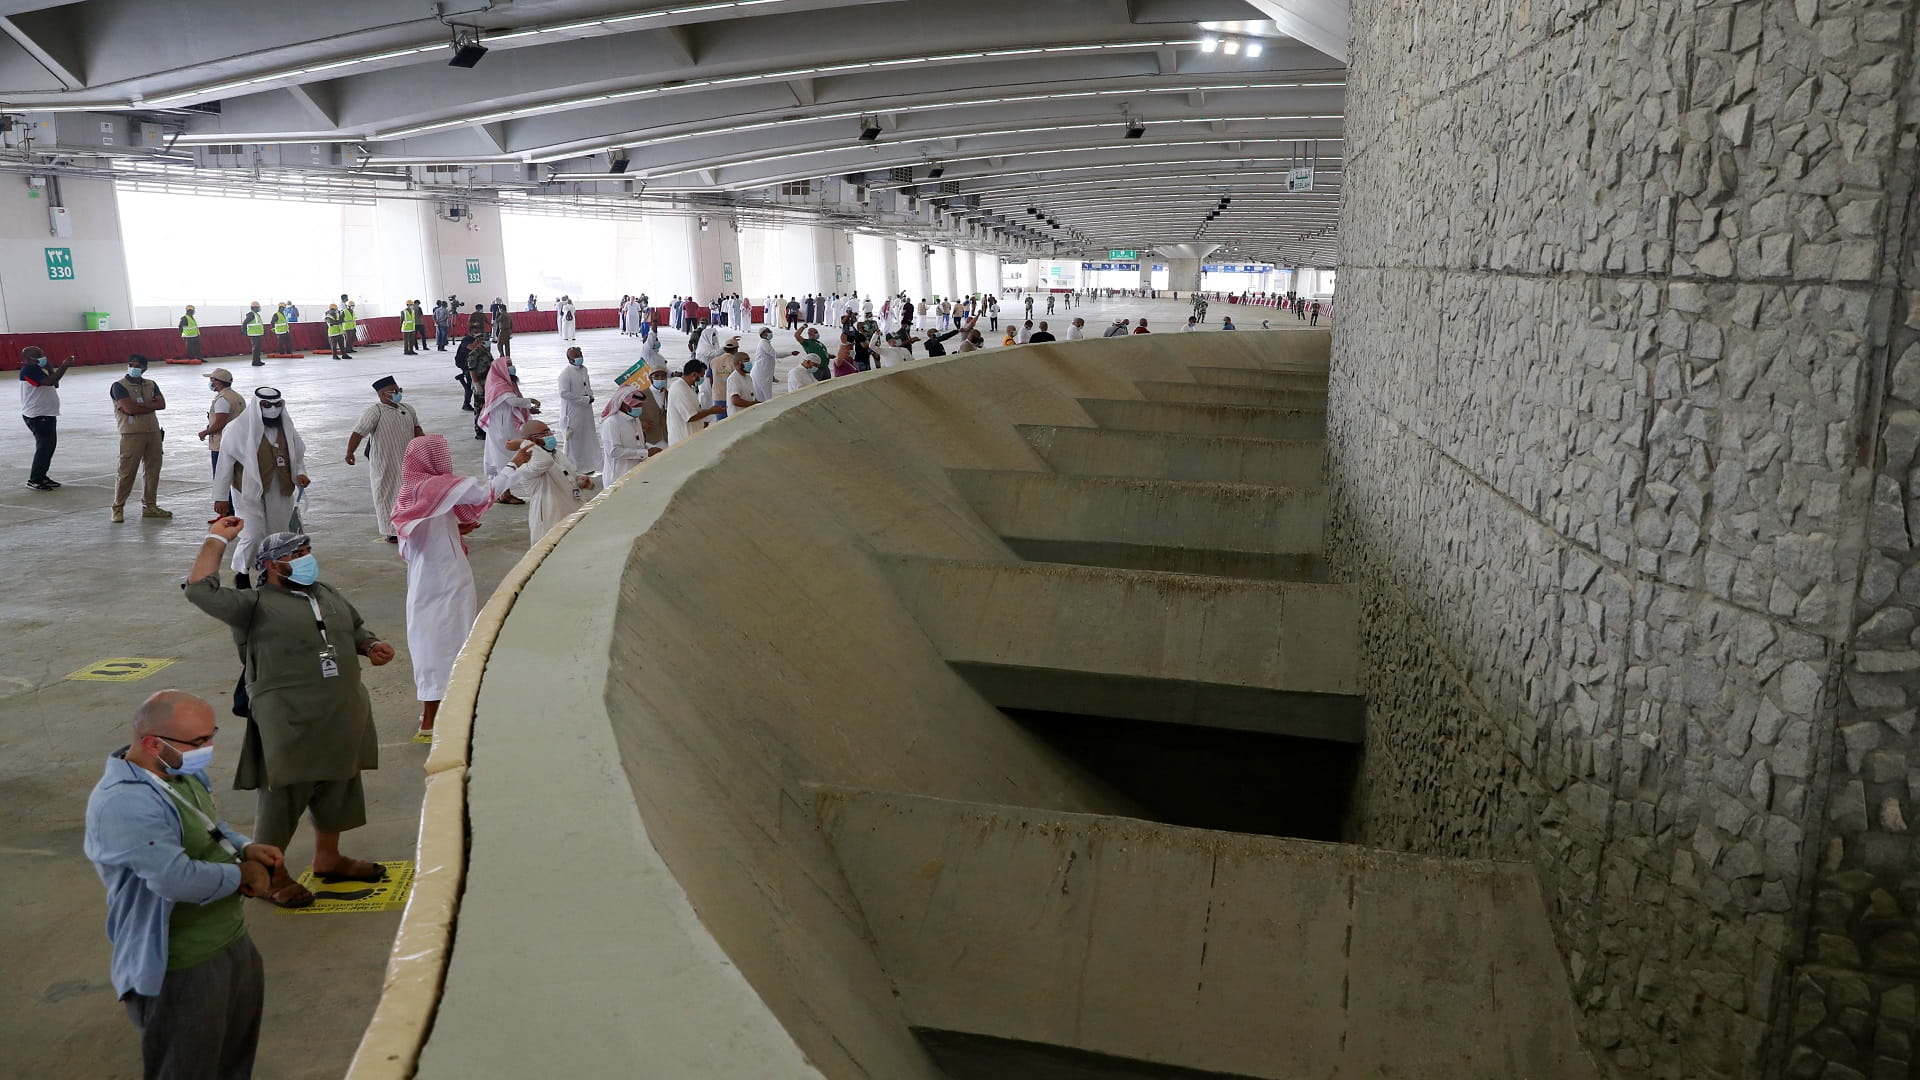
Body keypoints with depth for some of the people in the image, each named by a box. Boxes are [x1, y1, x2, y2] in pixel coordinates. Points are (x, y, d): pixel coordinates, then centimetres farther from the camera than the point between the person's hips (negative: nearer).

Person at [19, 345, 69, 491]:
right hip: (37, 416, -10)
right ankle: (34, 480, -3)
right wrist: (65, 365, -29)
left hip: (46, 414, 10)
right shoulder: (28, 370, -16)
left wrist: (50, 368, 3)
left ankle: (41, 476, 24)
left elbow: (55, 385, 14)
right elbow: (49, 381, -29)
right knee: (44, 446, -8)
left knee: (49, 445, 15)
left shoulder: (36, 369, 15)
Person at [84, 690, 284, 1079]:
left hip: (229, 941, 9)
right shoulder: (125, 803, -30)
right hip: (180, 967, -9)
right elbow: (178, 878, -37)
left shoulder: (181, 770, 1)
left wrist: (247, 848, -3)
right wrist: (242, 873, -19)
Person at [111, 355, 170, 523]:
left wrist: (139, 406, -11)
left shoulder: (151, 385, 14)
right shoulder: (119, 386, -3)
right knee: (127, 472, -5)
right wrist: (151, 405, -4)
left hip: (153, 432, 5)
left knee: (152, 470, 10)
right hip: (132, 434, -5)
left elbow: (161, 404, -2)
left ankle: (149, 506, 20)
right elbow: (130, 408, -16)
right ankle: (118, 508, 4)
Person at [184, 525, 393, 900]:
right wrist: (217, 538, -12)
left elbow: (356, 627, 27)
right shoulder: (256, 605, -7)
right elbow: (200, 590, -19)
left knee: (337, 786, 19)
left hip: (341, 717, 7)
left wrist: (371, 645, 5)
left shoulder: (328, 594, 14)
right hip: (287, 722, -7)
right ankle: (271, 873, 20)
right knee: (282, 795, 3)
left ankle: (328, 857, 37)